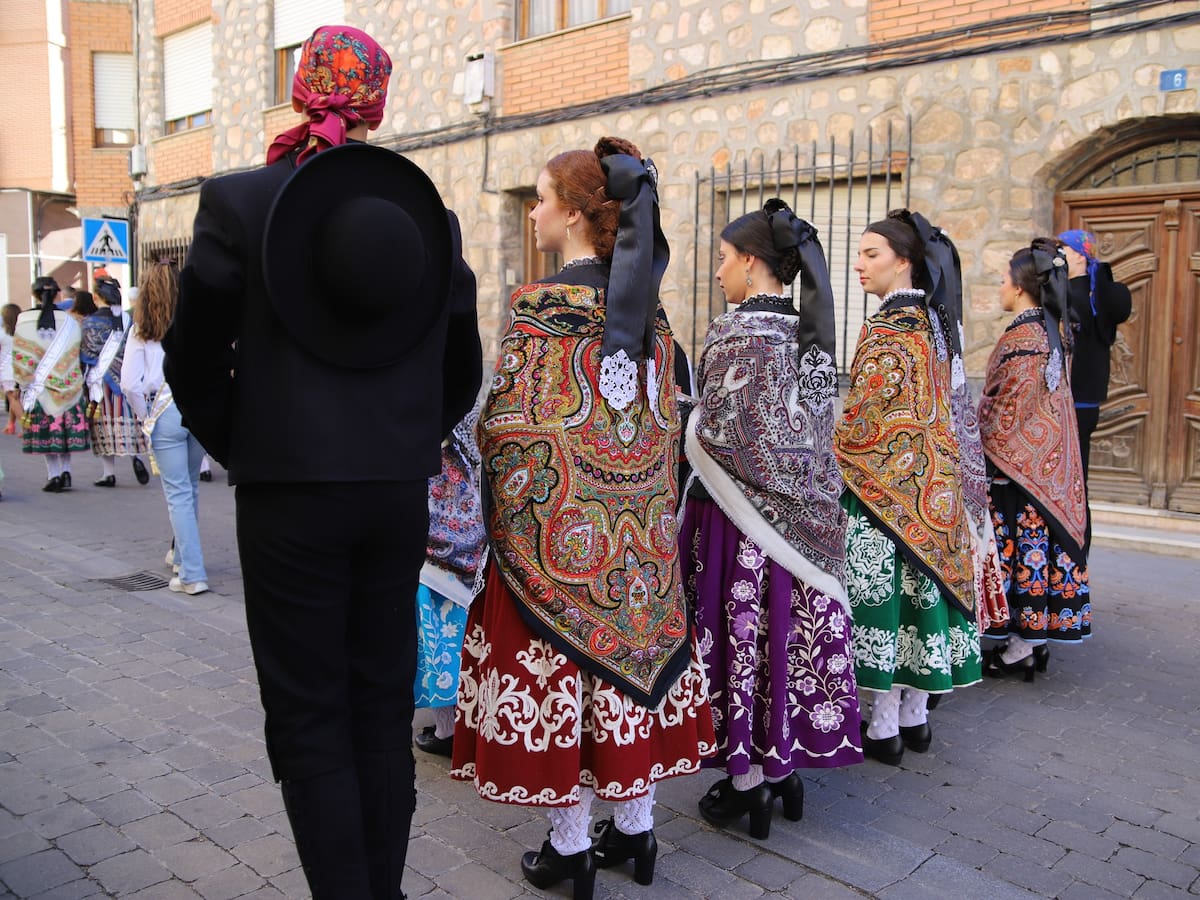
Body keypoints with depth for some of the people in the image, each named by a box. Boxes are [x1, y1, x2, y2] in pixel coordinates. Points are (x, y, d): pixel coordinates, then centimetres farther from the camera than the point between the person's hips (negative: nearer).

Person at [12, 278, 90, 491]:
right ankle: (66, 472, 7)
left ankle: (54, 475, 3)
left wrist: (24, 383, 4)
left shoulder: (24, 320, -4)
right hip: (67, 385, 2)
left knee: (45, 430, 4)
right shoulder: (68, 320, 0)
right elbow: (77, 354, 1)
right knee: (66, 426, 11)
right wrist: (77, 382, 10)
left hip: (39, 386, -1)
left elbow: (19, 356, -4)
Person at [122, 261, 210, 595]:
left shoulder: (142, 329, 0)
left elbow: (130, 383, -5)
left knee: (177, 493, 1)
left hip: (165, 412, -2)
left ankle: (192, 574, -2)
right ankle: (181, 553, 36)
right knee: (190, 485, 19)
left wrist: (144, 415, 9)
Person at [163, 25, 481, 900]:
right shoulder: (432, 211, 4)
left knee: (310, 717, 7)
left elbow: (194, 363, -3)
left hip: (287, 495, -3)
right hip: (400, 496, 4)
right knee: (384, 707, 15)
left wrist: (243, 453, 11)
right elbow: (462, 371, 9)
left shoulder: (237, 202, -7)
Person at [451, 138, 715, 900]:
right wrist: (650, 514, 17)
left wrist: (501, 523, -4)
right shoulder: (649, 309, 6)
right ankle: (635, 826, 29)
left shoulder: (542, 307, -12)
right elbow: (667, 422, 10)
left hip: (559, 522, -6)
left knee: (556, 662, 7)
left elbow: (511, 429, -14)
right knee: (631, 651, 15)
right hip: (640, 528, 6)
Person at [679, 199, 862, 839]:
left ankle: (747, 781, 16)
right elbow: (813, 433, 11)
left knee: (743, 634, 4)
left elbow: (714, 434, -17)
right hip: (802, 516, 7)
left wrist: (685, 430, 1)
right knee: (787, 629, 14)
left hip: (738, 518, -7)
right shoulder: (809, 331, 7)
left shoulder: (737, 332, -16)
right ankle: (784, 769, 27)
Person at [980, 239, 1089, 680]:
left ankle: (1021, 646, 7)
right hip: (1049, 458, 9)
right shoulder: (1051, 331, 10)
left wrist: (983, 447, -6)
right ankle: (1036, 636, 21)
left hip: (1019, 460, -9)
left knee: (1020, 542, -2)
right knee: (1040, 539, 12)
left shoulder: (1022, 337, -17)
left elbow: (1005, 410, -18)